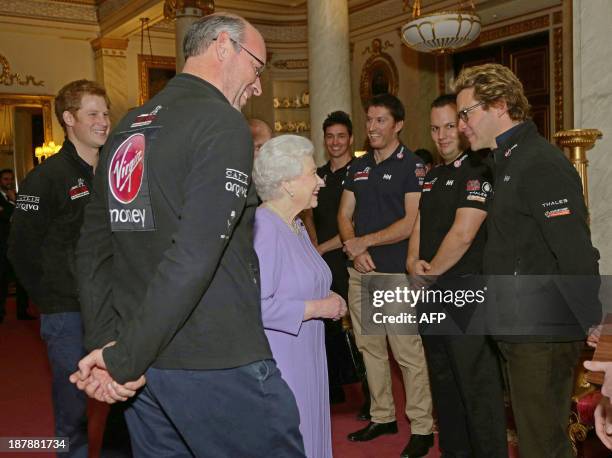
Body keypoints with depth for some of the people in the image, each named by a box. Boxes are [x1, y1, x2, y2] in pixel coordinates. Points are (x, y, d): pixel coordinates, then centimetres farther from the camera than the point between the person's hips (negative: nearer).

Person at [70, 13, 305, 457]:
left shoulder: (127, 128, 11)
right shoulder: (223, 124, -13)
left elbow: (92, 250, 10)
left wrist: (106, 345, 5)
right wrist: (122, 360, -16)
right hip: (217, 364, -7)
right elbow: (194, 258, -23)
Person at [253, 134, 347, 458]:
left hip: (304, 359, 10)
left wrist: (327, 299, 4)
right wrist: (317, 308, -19)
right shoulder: (262, 227, -20)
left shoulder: (296, 226, 12)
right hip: (275, 366, -9)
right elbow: (255, 305, -29)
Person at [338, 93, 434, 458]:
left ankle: (422, 427, 7)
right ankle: (383, 417, 27)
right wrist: (354, 250, -6)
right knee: (370, 348, 13)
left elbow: (411, 222, -12)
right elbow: (345, 215, 12)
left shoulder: (412, 166, -5)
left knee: (408, 352, -5)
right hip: (360, 271, 7)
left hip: (396, 273, -7)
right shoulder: (358, 167, 15)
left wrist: (364, 241, -11)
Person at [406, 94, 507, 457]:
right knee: (444, 382, 18)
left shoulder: (479, 172, -11)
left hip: (466, 290, -9)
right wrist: (413, 262, -3)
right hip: (431, 292, 9)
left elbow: (463, 234, -18)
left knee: (477, 386, -3)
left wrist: (430, 273, -9)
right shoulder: (432, 177, 16)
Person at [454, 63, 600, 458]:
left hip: (543, 336, -10)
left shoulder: (541, 165, -17)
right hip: (520, 332, 10)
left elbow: (577, 259, -22)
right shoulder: (510, 162, 15)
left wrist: (597, 333, -21)